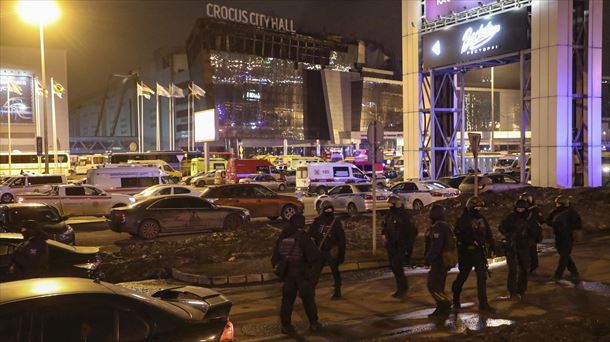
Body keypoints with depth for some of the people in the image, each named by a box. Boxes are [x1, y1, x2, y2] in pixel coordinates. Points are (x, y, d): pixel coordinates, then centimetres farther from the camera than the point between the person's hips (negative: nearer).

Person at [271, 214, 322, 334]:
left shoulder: (282, 237, 1)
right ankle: (313, 324, 19)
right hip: (303, 273, -4)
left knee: (287, 299, 12)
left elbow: (275, 256, 6)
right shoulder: (303, 238, -16)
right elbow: (314, 255, -17)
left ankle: (285, 325, 14)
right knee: (308, 299, 10)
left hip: (287, 273, 4)